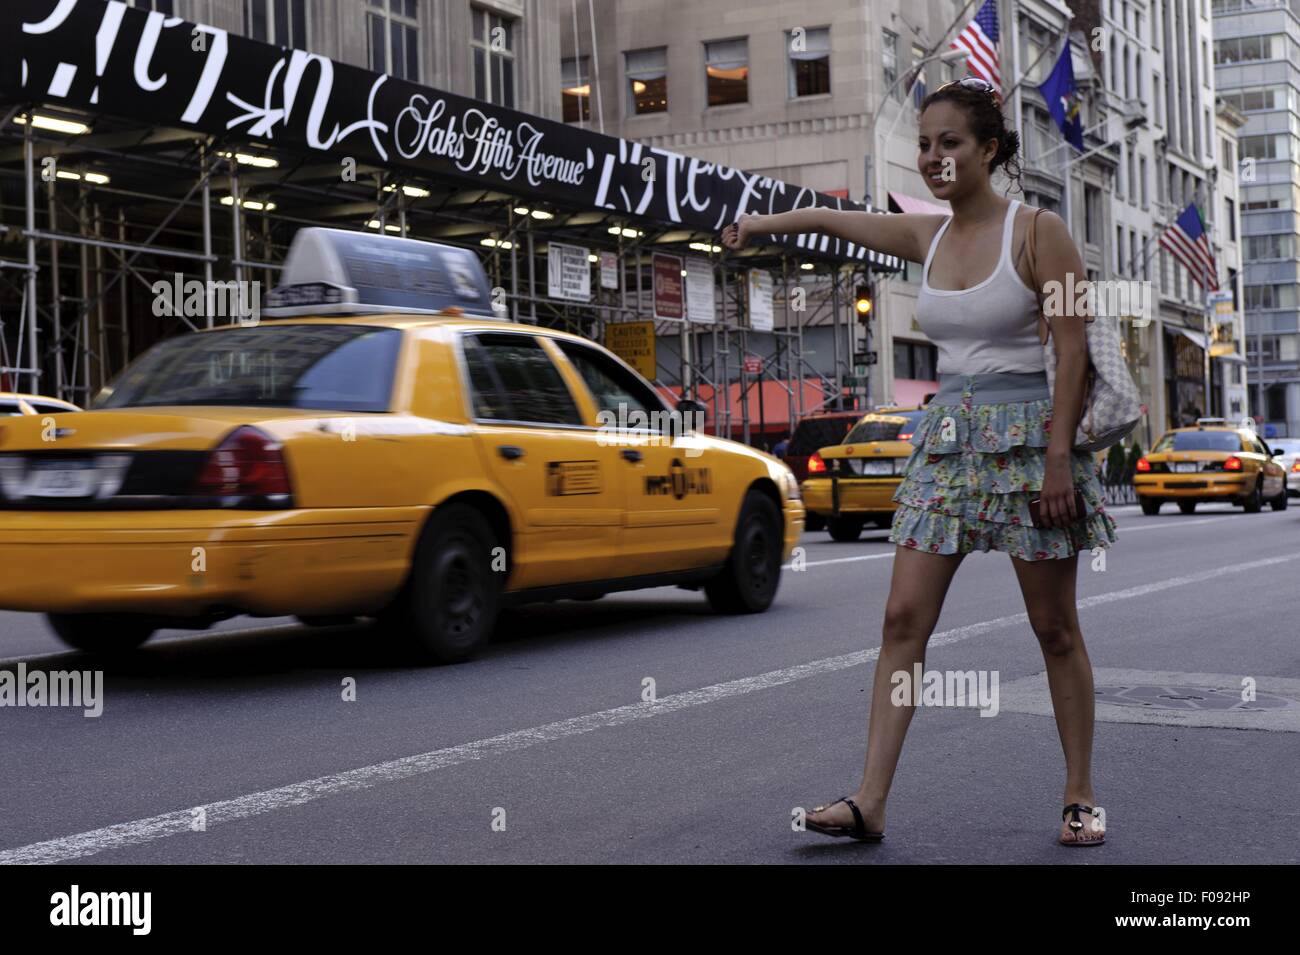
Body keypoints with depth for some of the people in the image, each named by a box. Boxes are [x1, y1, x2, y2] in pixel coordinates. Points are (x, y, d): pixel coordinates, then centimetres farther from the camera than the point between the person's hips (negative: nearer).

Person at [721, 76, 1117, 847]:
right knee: (905, 616, -3)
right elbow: (831, 220, 25)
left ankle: (1082, 796, 16)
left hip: (1026, 431, -5)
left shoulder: (1038, 232, -7)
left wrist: (1059, 455, -16)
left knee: (1055, 626, 4)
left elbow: (1074, 349, -10)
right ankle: (871, 800, -3)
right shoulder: (926, 237, 8)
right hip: (946, 438, 5)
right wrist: (763, 222, 36)